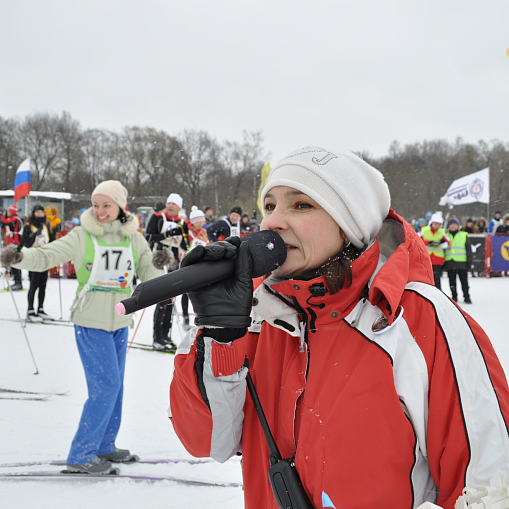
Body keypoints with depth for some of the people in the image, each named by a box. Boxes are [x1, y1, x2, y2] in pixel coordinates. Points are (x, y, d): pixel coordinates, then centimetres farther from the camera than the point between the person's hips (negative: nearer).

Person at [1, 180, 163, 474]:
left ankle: (104, 445, 30)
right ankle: (81, 455, 0)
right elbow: (45, 257, -12)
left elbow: (149, 273, 4)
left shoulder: (134, 239, 2)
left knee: (115, 386, 13)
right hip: (90, 322, -5)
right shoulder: (81, 237, -9)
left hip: (120, 323, 5)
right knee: (106, 385, -10)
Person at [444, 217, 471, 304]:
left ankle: (466, 297, 4)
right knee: (452, 282, 4)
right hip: (449, 263, 2)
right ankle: (454, 297, 14)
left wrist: (469, 259, 1)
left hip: (461, 262, -2)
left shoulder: (464, 235, 9)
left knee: (464, 281, -3)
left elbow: (468, 248, 9)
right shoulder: (446, 236, 14)